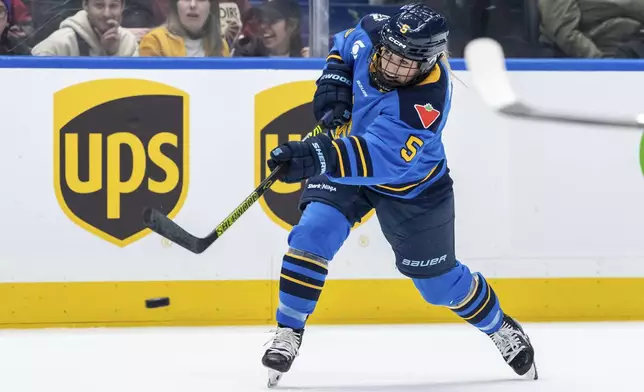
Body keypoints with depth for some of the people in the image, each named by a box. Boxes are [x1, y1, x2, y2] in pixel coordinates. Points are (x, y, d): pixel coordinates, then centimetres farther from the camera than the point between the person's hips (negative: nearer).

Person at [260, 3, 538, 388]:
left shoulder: (426, 100, -40)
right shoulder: (372, 34, -23)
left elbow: (380, 158, -51)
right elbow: (344, 45, 4)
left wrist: (318, 158, -63)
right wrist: (334, 78, -15)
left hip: (411, 186, -4)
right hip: (347, 159, 4)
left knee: (439, 280, 11)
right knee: (311, 236, -20)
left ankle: (500, 327, 39)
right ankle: (288, 334, -8)